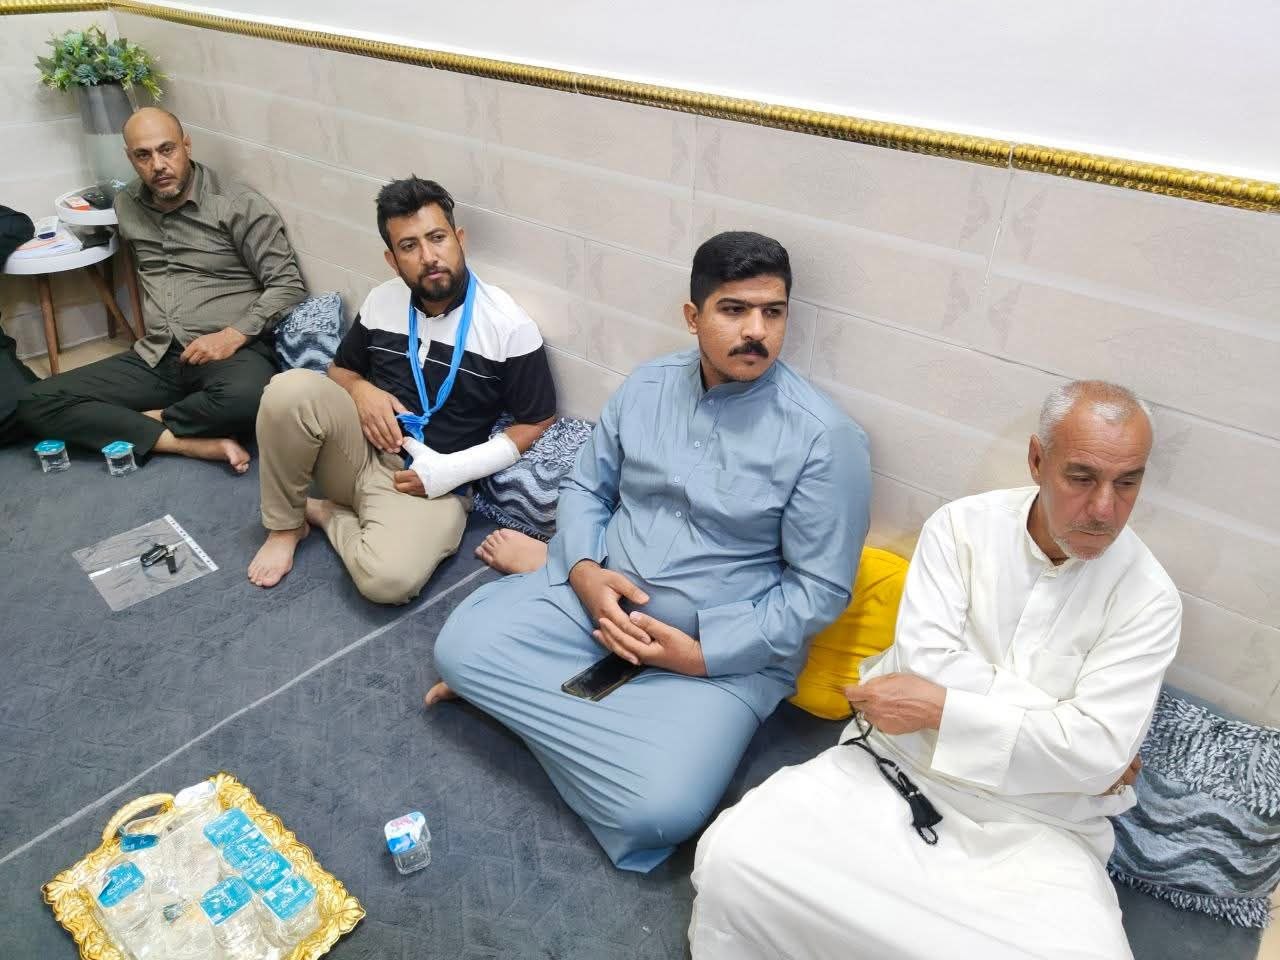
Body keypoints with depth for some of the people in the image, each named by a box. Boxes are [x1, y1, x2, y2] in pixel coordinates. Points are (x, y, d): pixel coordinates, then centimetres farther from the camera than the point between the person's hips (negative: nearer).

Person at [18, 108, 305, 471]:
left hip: (231, 351, -5)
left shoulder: (240, 204, -4)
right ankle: (196, 443, -24)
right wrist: (156, 343, 16)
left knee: (246, 397, -41)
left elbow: (288, 284, -7)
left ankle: (139, 425, -9)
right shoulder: (126, 205, 13)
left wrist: (233, 335, -18)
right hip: (155, 357, 5)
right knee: (36, 404, -10)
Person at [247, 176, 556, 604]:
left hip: (432, 482, -4)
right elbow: (342, 369, 20)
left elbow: (537, 423, -7)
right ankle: (285, 526, -4)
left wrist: (453, 470, -16)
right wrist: (360, 391, -7)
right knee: (291, 389, -27)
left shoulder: (510, 326, -12)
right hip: (359, 452, 4)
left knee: (389, 579, -34)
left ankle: (324, 512, -1)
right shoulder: (381, 301, 3)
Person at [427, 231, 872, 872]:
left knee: (658, 807, -24)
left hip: (725, 651, -3)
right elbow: (585, 488, 10)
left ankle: (535, 692, -1)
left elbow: (820, 589, -11)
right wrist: (584, 571, -12)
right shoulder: (647, 386, 1)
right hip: (597, 595, 4)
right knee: (461, 646, -14)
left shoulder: (824, 437, -14)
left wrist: (702, 653, -18)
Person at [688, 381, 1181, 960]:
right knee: (733, 855, -21)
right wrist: (1055, 715, -11)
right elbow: (926, 662, -11)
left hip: (1034, 826, 2)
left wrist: (938, 710, -15)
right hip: (897, 771, -1)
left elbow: (1095, 754, -12)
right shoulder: (962, 526, -2)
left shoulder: (1149, 598, -4)